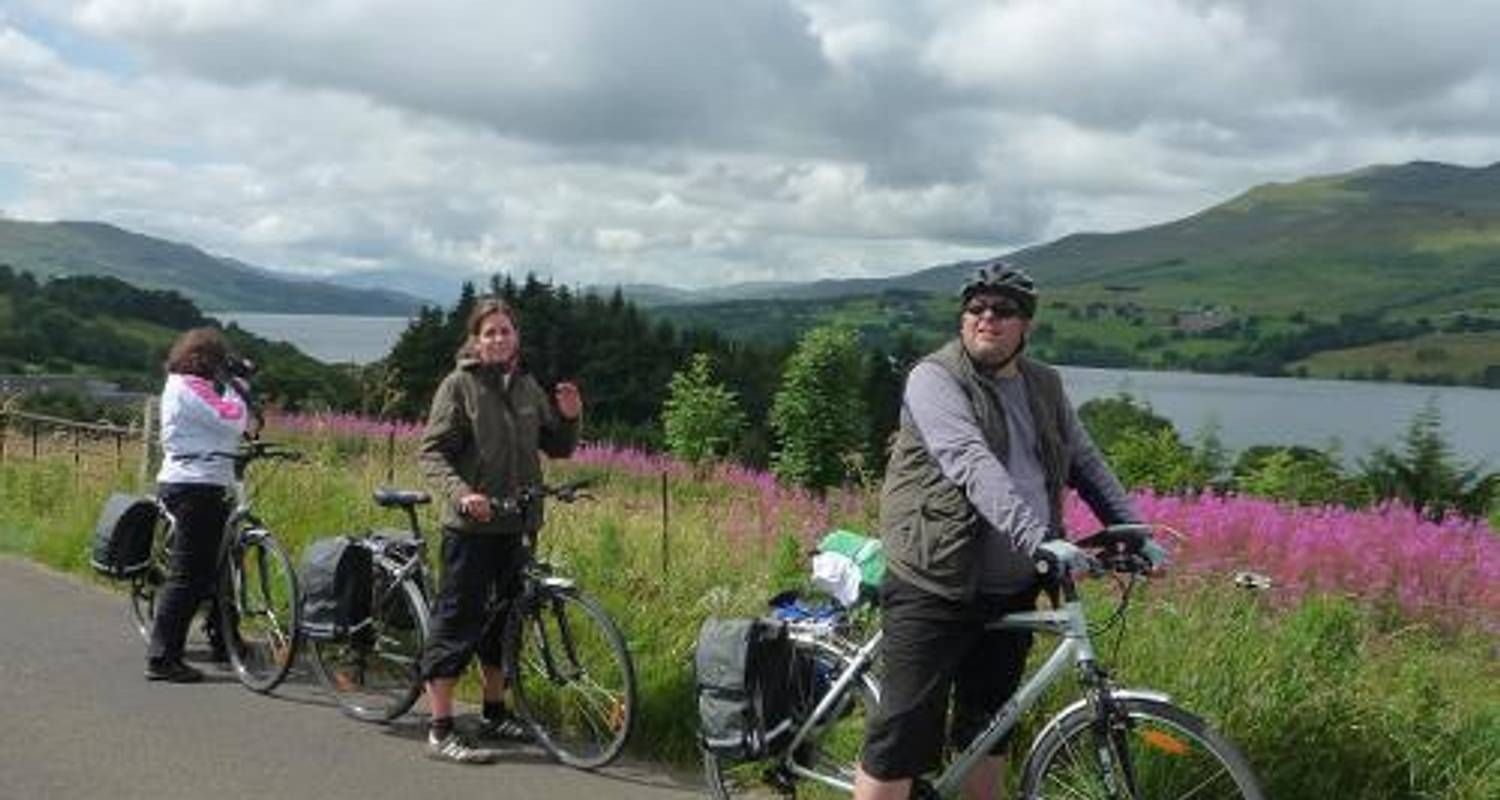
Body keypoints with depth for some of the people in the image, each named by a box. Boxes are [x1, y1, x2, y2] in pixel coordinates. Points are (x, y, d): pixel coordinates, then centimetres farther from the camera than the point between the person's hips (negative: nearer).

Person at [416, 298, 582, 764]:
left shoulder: (527, 387, 12)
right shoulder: (459, 385, -5)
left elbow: (558, 448, 15)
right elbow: (432, 452, -10)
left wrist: (570, 418, -5)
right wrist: (461, 493, -26)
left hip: (517, 525, 6)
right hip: (471, 525, -6)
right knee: (458, 620, -4)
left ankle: (495, 715, 28)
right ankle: (441, 732, 1)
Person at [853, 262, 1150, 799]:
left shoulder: (1044, 386, 13)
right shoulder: (935, 379, -10)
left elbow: (1085, 463, 17)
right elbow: (974, 465, -24)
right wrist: (1039, 540, -35)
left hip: (1011, 591, 7)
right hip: (936, 589, -6)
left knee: (988, 726, 17)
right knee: (904, 734, -5)